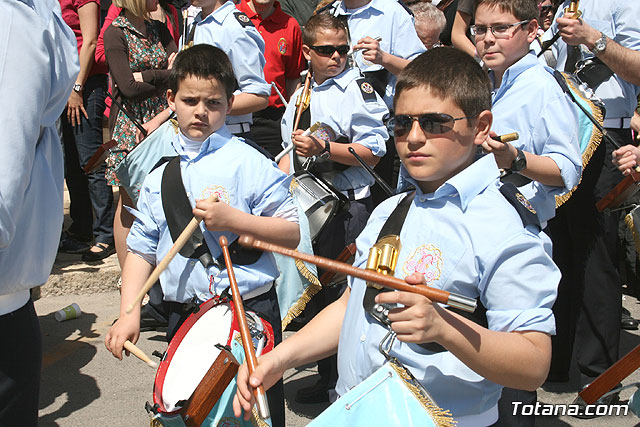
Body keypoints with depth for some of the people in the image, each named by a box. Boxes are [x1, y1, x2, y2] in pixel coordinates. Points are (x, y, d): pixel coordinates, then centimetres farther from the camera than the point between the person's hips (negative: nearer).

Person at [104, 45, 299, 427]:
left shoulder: (249, 163, -7)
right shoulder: (159, 175, 6)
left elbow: (292, 233, -9)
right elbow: (141, 249, 10)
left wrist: (232, 219, -21)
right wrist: (129, 314, 0)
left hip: (250, 312, -4)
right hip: (184, 318, 4)